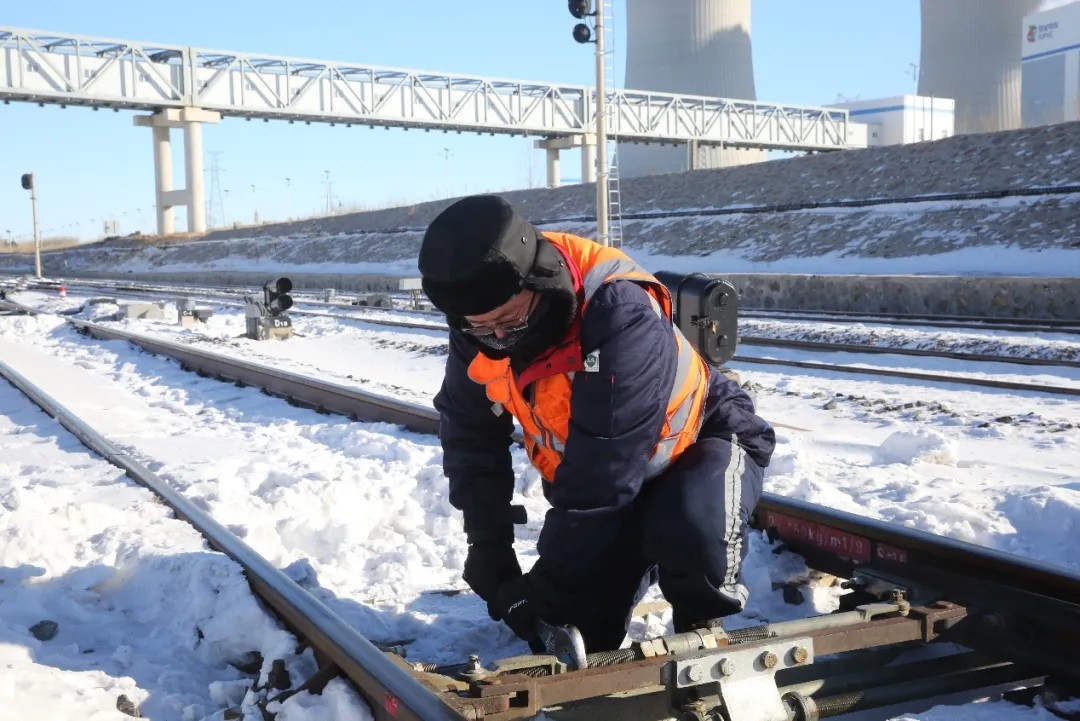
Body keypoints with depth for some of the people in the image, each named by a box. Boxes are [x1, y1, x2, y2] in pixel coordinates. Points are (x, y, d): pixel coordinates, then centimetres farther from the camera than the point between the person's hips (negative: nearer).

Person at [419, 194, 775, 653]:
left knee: (691, 530, -39)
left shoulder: (622, 318, -39)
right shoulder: (479, 329, -18)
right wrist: (488, 544, -9)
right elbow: (470, 435, -3)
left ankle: (701, 627, -7)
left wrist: (547, 583, -29)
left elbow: (603, 478, -36)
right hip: (599, 481, 6)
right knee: (576, 636, 0)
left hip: (701, 442, -5)